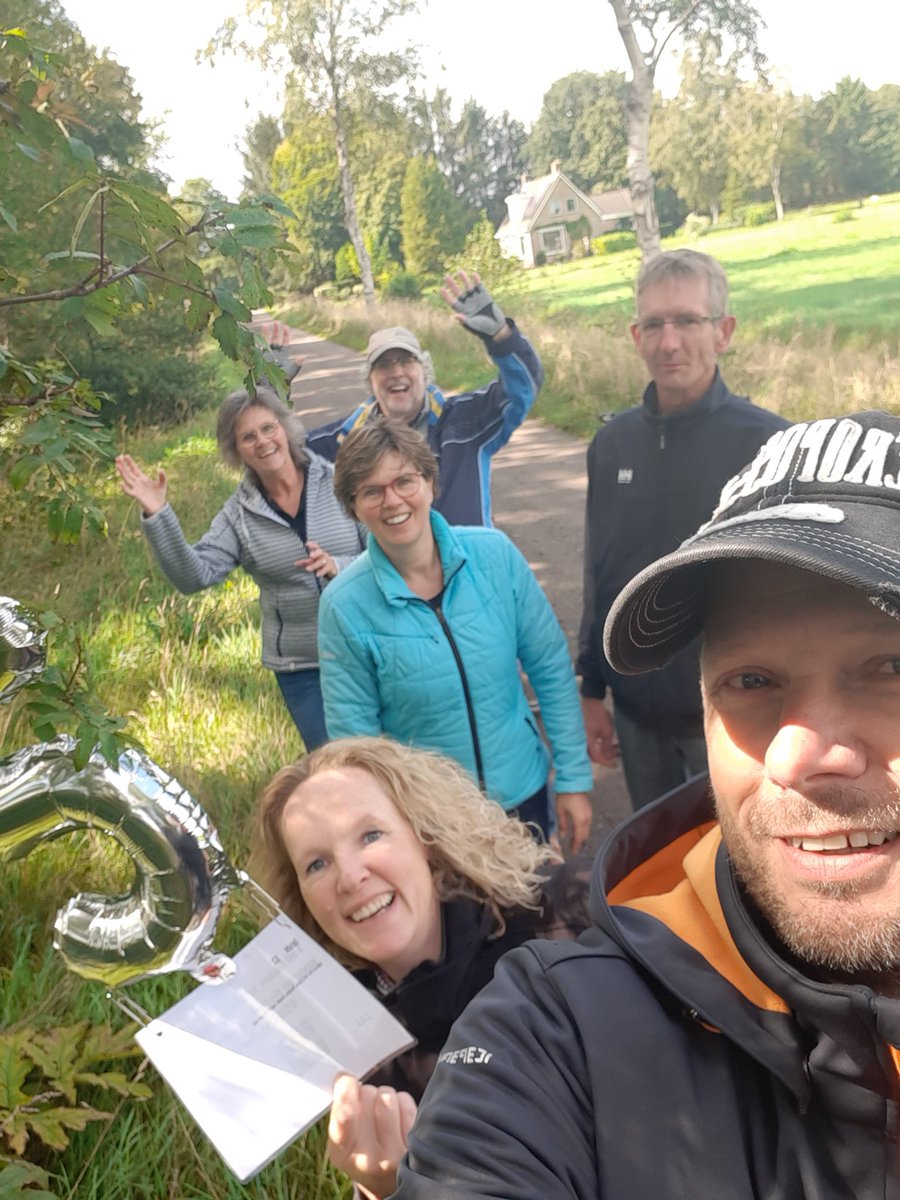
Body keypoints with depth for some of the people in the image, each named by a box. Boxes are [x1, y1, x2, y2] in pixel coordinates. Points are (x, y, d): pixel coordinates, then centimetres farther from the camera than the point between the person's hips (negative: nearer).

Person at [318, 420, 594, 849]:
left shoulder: (495, 554, -11)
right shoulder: (345, 606, -16)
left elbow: (551, 668, -4)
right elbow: (353, 733, -8)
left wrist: (574, 780, -2)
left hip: (524, 794, 2)